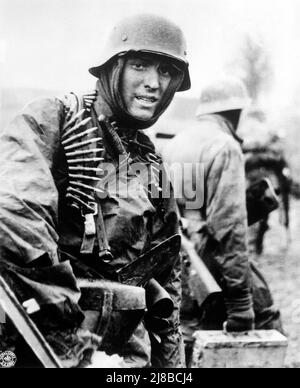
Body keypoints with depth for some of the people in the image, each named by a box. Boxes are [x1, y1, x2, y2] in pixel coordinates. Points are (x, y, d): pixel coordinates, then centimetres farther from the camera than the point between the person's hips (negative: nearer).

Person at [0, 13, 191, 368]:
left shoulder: (151, 164, 8)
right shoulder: (52, 119, -10)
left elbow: (166, 276, 15)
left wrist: (170, 360, 15)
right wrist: (67, 329, -24)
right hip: (41, 341, -5)